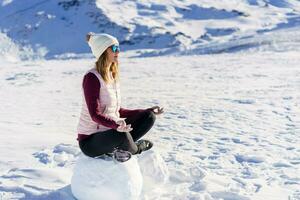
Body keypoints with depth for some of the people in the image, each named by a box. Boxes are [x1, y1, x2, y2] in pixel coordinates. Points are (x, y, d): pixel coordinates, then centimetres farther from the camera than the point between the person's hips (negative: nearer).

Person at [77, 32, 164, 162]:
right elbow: (95, 115, -23)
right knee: (121, 135, -37)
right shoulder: (92, 77, -17)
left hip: (110, 131, 8)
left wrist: (147, 112, 7)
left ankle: (118, 147, -9)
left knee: (149, 117, 1)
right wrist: (116, 125, -42)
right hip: (90, 140, -8)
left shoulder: (113, 76, 9)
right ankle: (136, 149, -2)